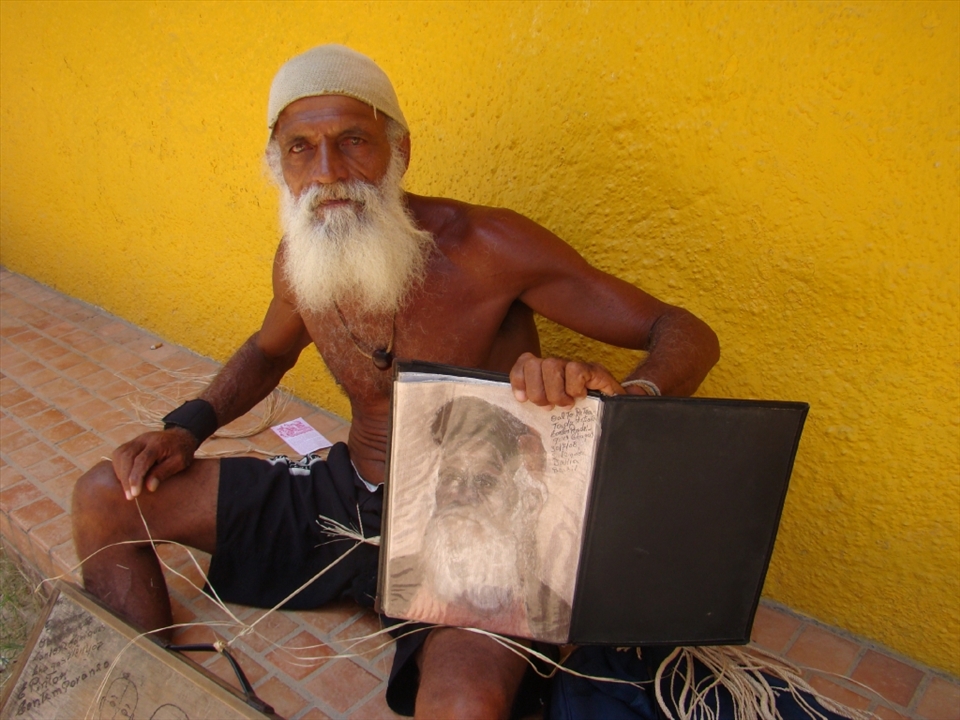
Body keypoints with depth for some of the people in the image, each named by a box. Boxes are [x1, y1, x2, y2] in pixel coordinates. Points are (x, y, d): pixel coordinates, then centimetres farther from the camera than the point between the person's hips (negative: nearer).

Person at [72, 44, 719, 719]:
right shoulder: (298, 258, -3)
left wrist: (627, 399, -43)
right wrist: (189, 425, 4)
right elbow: (271, 348, 21)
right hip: (344, 495, 6)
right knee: (105, 499, 4)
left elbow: (686, 333, -19)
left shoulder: (484, 246, -22)